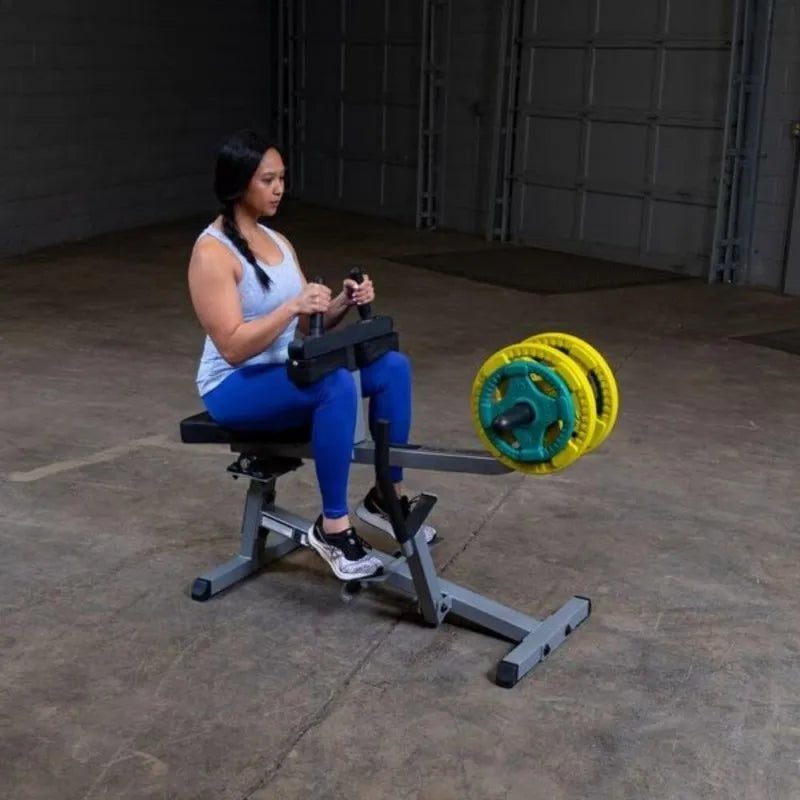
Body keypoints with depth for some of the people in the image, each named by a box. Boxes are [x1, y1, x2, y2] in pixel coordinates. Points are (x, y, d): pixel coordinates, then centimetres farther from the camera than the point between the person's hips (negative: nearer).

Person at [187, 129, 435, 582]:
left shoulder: (277, 242, 9)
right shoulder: (212, 253, -17)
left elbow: (306, 326, 9)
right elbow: (233, 347, -24)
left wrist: (344, 302, -10)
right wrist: (292, 306, -32)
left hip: (286, 371, 8)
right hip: (235, 387, -8)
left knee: (393, 366, -7)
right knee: (336, 386, -35)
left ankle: (386, 497, 4)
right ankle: (333, 527, -23)